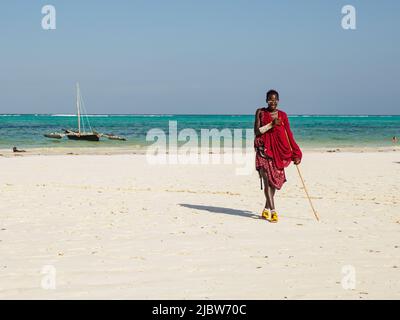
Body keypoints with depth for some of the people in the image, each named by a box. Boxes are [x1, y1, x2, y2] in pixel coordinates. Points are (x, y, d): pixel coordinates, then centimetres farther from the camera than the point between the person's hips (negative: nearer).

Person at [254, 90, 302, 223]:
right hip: (264, 150, -3)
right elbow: (256, 131, -4)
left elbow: (289, 135, 6)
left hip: (278, 151, 3)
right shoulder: (260, 112, 1)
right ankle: (273, 211, -14)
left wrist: (296, 154, 2)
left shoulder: (282, 115, 7)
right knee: (267, 179, -12)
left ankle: (266, 209, 25)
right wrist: (271, 124, -16)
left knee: (275, 180, 8)